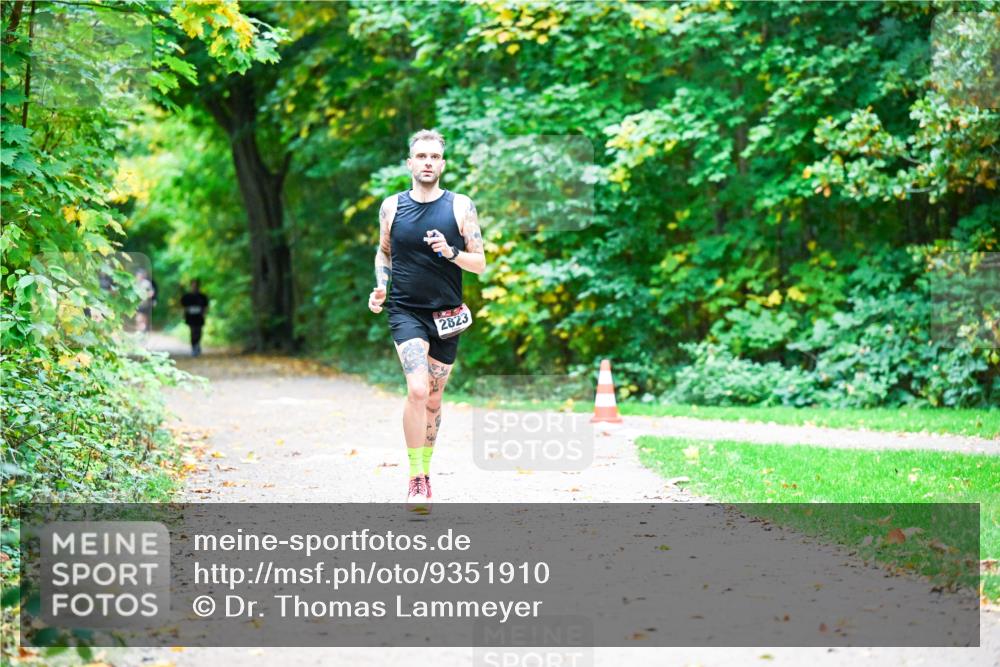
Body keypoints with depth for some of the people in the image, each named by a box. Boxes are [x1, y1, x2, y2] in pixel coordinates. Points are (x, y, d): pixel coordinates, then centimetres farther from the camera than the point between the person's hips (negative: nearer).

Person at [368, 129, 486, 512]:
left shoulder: (460, 207, 0)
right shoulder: (392, 207, 3)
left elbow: (480, 264, 0)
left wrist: (451, 253, -18)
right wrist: (380, 286, 1)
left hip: (446, 316, 2)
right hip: (405, 312, -1)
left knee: (433, 399, 12)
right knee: (417, 390, -21)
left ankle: (425, 471, 31)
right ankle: (416, 480, -14)